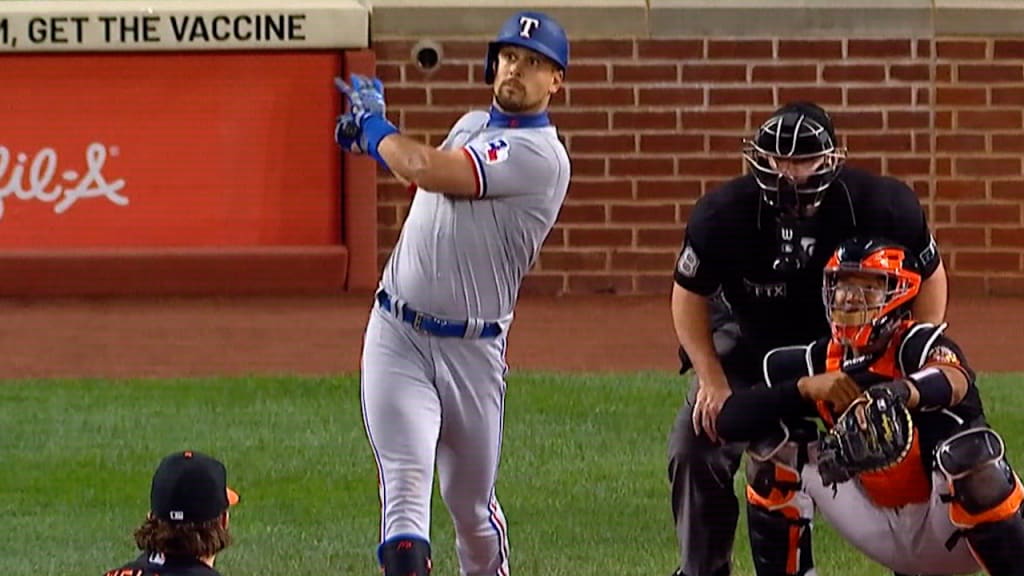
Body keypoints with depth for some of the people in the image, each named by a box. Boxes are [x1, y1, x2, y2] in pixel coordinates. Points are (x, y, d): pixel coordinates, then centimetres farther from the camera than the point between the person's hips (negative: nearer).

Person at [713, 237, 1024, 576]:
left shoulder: (917, 347, -17)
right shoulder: (817, 361, -1)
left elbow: (954, 382, -43)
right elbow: (728, 420, -9)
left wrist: (899, 393, -66)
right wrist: (805, 387, -24)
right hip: (884, 531, 5)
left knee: (970, 449, -35)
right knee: (774, 442, -4)